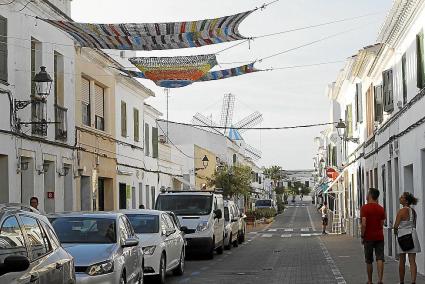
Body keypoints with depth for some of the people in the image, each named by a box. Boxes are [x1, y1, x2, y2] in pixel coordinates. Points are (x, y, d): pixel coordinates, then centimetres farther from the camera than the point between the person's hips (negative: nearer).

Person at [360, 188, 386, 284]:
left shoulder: (364, 208, -9)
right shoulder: (381, 209, 5)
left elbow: (364, 224, -15)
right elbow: (382, 224, 9)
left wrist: (362, 236, -7)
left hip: (368, 237, -3)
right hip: (379, 237, 3)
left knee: (369, 261, 8)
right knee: (380, 259, -3)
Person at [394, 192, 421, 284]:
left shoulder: (401, 211, -14)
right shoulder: (413, 211, 8)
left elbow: (396, 226, -13)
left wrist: (395, 232, 7)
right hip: (413, 234, 5)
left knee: (402, 261, 8)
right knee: (412, 261, 1)